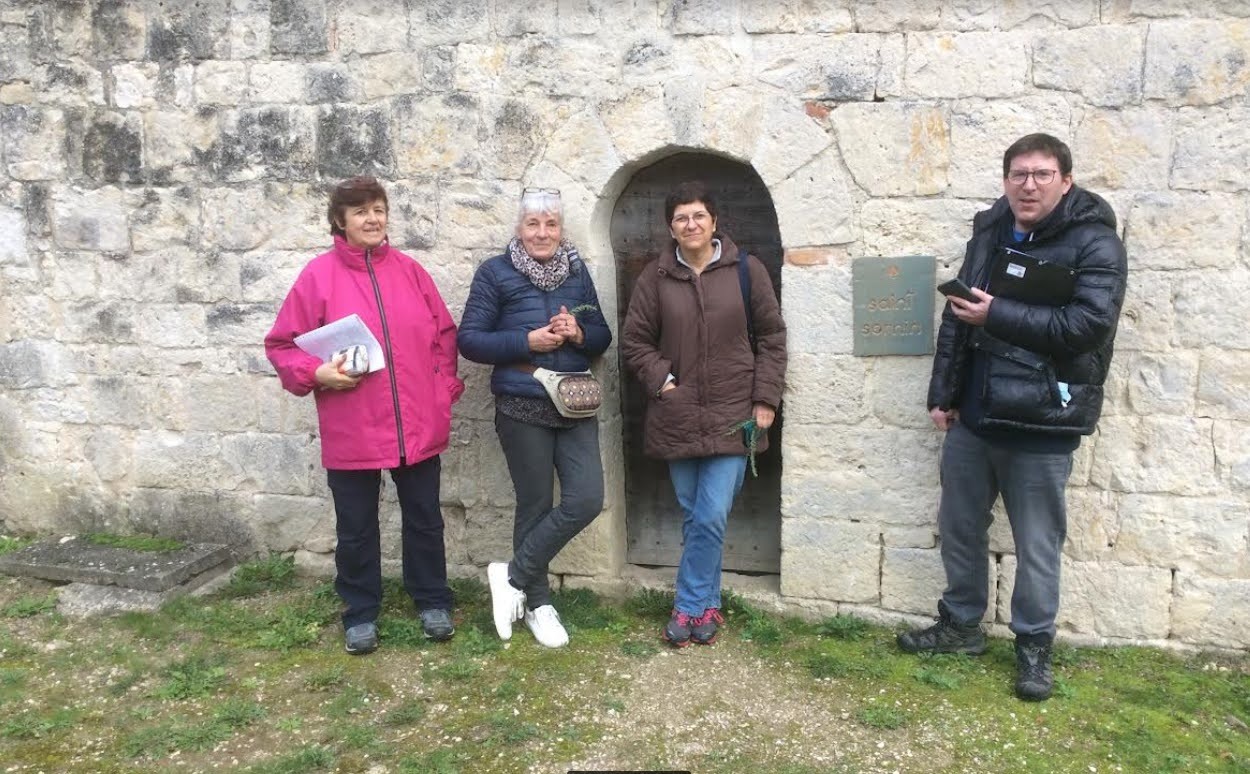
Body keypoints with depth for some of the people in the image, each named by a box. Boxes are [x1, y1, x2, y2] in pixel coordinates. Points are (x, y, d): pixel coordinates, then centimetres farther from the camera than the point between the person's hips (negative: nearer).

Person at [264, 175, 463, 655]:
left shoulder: (409, 271, 4)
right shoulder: (319, 274, -5)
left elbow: (445, 333, 9)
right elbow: (281, 345, -2)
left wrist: (445, 388, 1)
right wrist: (317, 374, -18)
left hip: (418, 425, 3)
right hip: (351, 430, -2)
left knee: (424, 519, 15)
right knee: (356, 529, 11)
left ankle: (432, 602, 32)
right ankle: (361, 614, 29)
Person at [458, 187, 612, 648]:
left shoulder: (577, 271, 9)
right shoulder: (495, 273, -3)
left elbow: (602, 337, 12)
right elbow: (469, 340, -7)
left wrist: (579, 334, -10)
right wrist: (528, 341, -17)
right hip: (523, 407, -4)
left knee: (587, 498, -6)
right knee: (536, 504, 4)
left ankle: (513, 575, 12)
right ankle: (538, 602, 24)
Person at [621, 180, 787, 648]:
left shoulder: (746, 269, -1)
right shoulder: (656, 277, 1)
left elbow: (771, 337, 3)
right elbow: (635, 342, 7)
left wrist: (765, 399, -2)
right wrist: (661, 380, -8)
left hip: (732, 415, -1)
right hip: (677, 416, 2)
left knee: (711, 517, -6)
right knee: (694, 517, 11)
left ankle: (689, 607, 11)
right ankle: (707, 605, 26)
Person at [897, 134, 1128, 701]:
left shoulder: (1095, 243, -8)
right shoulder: (990, 233, 9)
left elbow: (1089, 323, -22)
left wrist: (997, 315, -20)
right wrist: (943, 394, 8)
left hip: (1041, 423, -5)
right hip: (973, 415, 6)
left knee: (1037, 545, 6)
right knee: (959, 527, 16)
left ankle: (1034, 647, 24)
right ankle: (961, 625, 34)